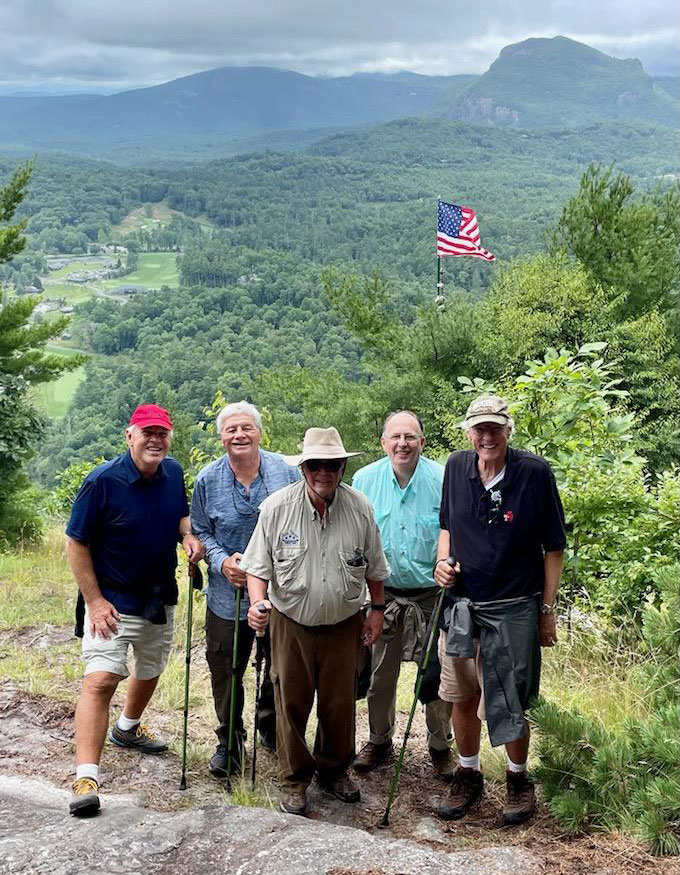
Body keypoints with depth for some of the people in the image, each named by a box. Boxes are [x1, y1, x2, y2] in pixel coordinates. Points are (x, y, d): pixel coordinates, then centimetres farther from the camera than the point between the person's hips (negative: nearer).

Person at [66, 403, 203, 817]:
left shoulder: (174, 473, -2)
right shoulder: (103, 481, -19)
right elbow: (76, 543, -14)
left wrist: (189, 535, -7)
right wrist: (94, 601, -18)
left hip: (160, 599, 6)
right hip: (112, 601, -6)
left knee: (150, 672, 23)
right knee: (101, 679, -19)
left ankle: (128, 727, 52)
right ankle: (87, 777, -19)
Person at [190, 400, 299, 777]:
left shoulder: (286, 472, -5)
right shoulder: (208, 480, -4)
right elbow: (200, 532, 3)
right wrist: (222, 561, -14)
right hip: (227, 594, 0)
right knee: (225, 672, 7)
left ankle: (270, 725, 41)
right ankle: (228, 740, 28)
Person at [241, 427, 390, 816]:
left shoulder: (360, 508, -6)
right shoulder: (277, 507, -11)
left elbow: (374, 567, 7)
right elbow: (259, 564, -5)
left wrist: (377, 610, 8)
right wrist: (257, 602, -20)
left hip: (344, 624, 2)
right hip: (292, 623, -1)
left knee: (340, 703, 12)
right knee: (292, 703, 7)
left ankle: (335, 771, 34)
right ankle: (295, 779, 25)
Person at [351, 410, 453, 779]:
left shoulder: (442, 480, -11)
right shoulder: (364, 480, -4)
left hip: (433, 596, -1)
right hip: (383, 594, 2)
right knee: (379, 674, 12)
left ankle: (440, 746, 28)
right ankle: (379, 741, 32)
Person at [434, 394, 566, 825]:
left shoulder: (535, 472, -13)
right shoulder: (457, 467, -1)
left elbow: (554, 547, -5)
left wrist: (547, 609, -4)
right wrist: (443, 559, -4)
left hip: (515, 608, -4)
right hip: (461, 603, 4)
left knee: (511, 703, 5)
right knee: (462, 696, 14)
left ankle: (519, 779, 30)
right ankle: (469, 774, 35)